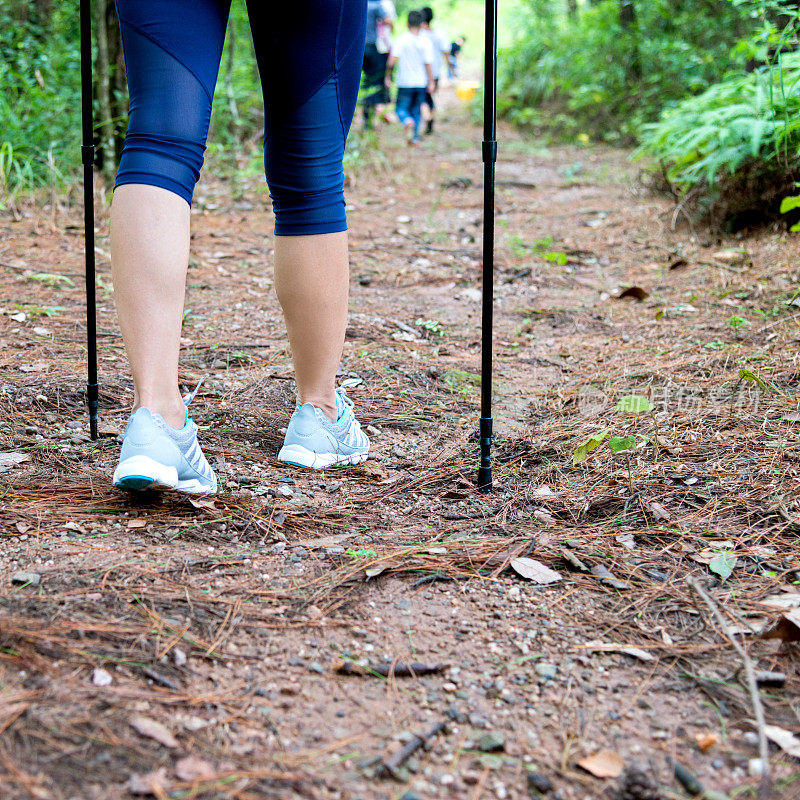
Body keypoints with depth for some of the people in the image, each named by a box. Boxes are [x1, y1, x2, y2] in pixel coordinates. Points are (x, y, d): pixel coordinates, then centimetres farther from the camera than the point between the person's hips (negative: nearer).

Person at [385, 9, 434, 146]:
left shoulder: (400, 39, -8)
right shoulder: (425, 42, -4)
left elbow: (392, 61, -14)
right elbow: (427, 64, -4)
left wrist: (388, 77, -2)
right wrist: (431, 82, 4)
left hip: (405, 82, -2)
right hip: (421, 82, 2)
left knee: (401, 108, 7)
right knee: (416, 110, 15)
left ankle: (408, 122, -25)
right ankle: (415, 138, 12)